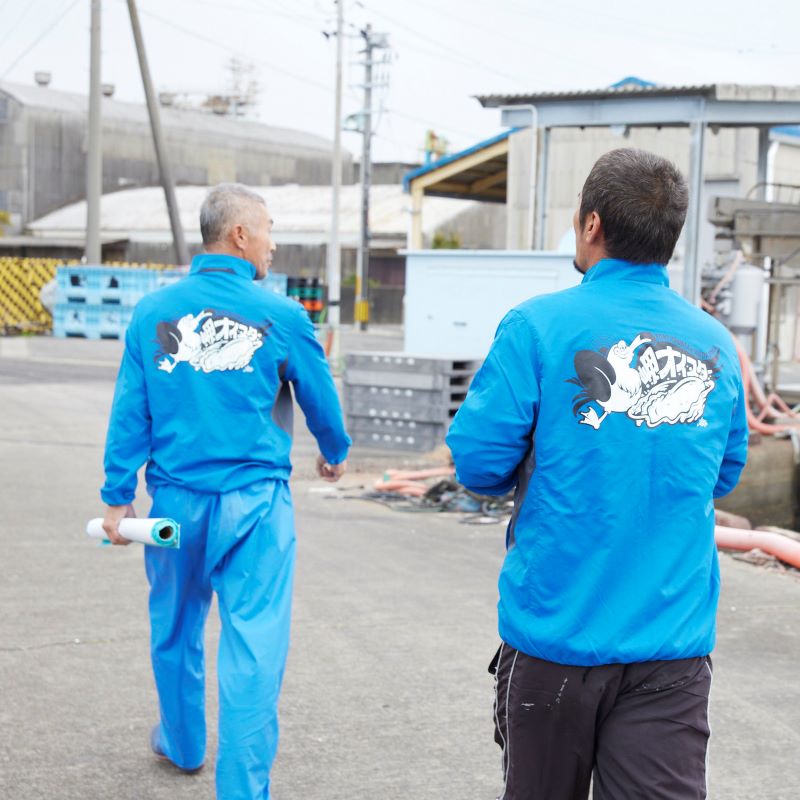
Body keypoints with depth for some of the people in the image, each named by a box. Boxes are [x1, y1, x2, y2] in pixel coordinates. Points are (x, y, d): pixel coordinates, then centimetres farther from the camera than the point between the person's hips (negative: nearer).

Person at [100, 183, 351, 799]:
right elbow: (320, 397, 6)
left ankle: (183, 744, 42)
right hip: (255, 502, -3)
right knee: (254, 644, -1)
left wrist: (118, 498, 5)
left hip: (177, 500, 4)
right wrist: (335, 452, 25)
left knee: (176, 628, 22)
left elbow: (130, 412, 0)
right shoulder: (280, 316, -7)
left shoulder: (153, 311, 0)